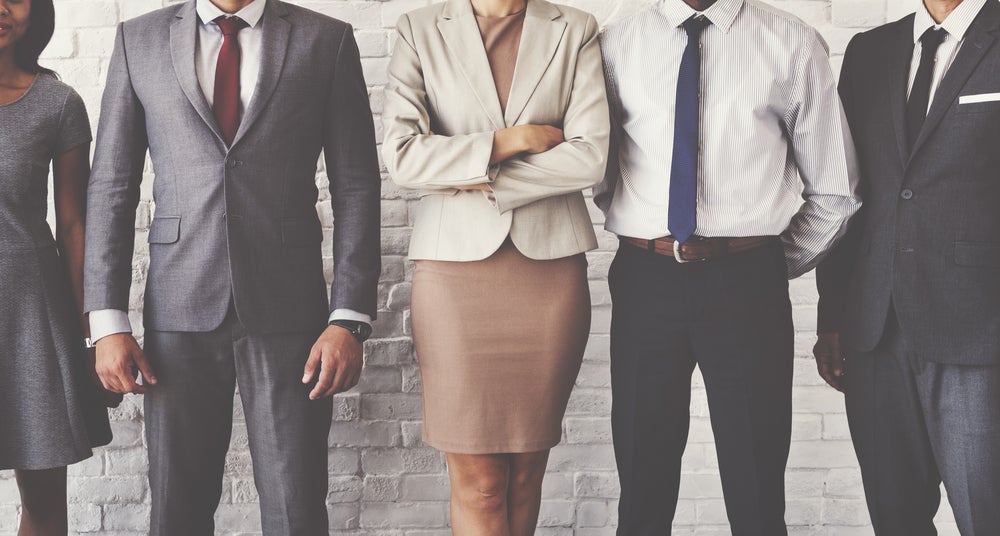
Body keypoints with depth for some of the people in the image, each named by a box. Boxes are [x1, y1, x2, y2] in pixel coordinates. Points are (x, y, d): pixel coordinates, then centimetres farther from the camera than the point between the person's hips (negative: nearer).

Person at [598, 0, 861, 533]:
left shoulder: (792, 43, 3)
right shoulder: (615, 45, 6)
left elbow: (834, 191, 10)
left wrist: (779, 265, 10)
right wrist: (644, 237, 9)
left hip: (748, 285, -1)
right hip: (644, 282, 1)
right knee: (643, 493, 9)